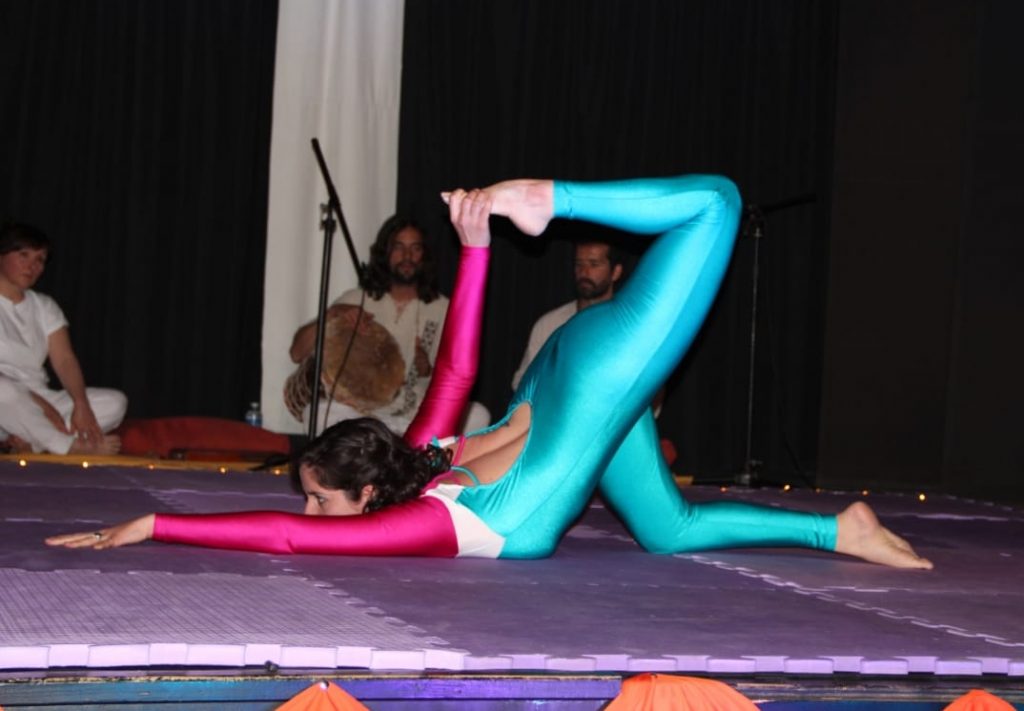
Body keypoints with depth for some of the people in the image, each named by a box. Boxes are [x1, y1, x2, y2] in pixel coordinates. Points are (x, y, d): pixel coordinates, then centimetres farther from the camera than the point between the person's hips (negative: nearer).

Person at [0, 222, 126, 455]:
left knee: (115, 402, -12)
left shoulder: (44, 307, 17)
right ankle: (72, 447, -23)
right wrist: (37, 402, -23)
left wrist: (81, 405, -14)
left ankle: (29, 442, -28)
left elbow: (65, 360, 4)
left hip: (40, 403, 6)